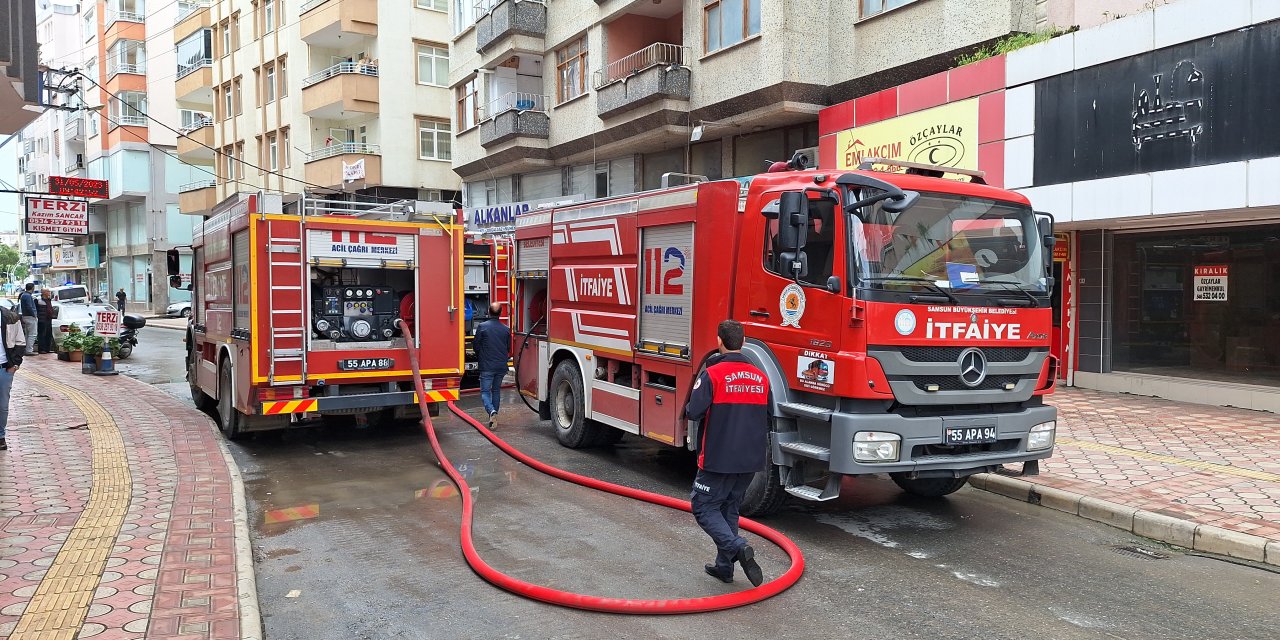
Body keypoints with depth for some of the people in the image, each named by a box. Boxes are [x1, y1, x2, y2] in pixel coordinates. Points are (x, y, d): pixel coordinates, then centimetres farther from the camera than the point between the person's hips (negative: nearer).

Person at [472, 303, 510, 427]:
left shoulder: (482, 327, -9)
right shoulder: (506, 329, 2)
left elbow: (475, 345, -2)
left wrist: (479, 359, 17)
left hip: (487, 365, -4)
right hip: (501, 366, 4)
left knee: (485, 392, 1)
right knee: (496, 391, 17)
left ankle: (492, 411, -22)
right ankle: (494, 416, 22)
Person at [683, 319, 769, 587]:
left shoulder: (712, 374, -14)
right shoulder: (760, 377, 7)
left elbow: (694, 412, -18)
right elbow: (766, 417, 15)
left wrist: (690, 408, 4)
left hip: (718, 458, -6)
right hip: (750, 459, 6)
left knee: (704, 508, 4)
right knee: (729, 509, 19)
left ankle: (738, 548, -15)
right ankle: (724, 566, 23)